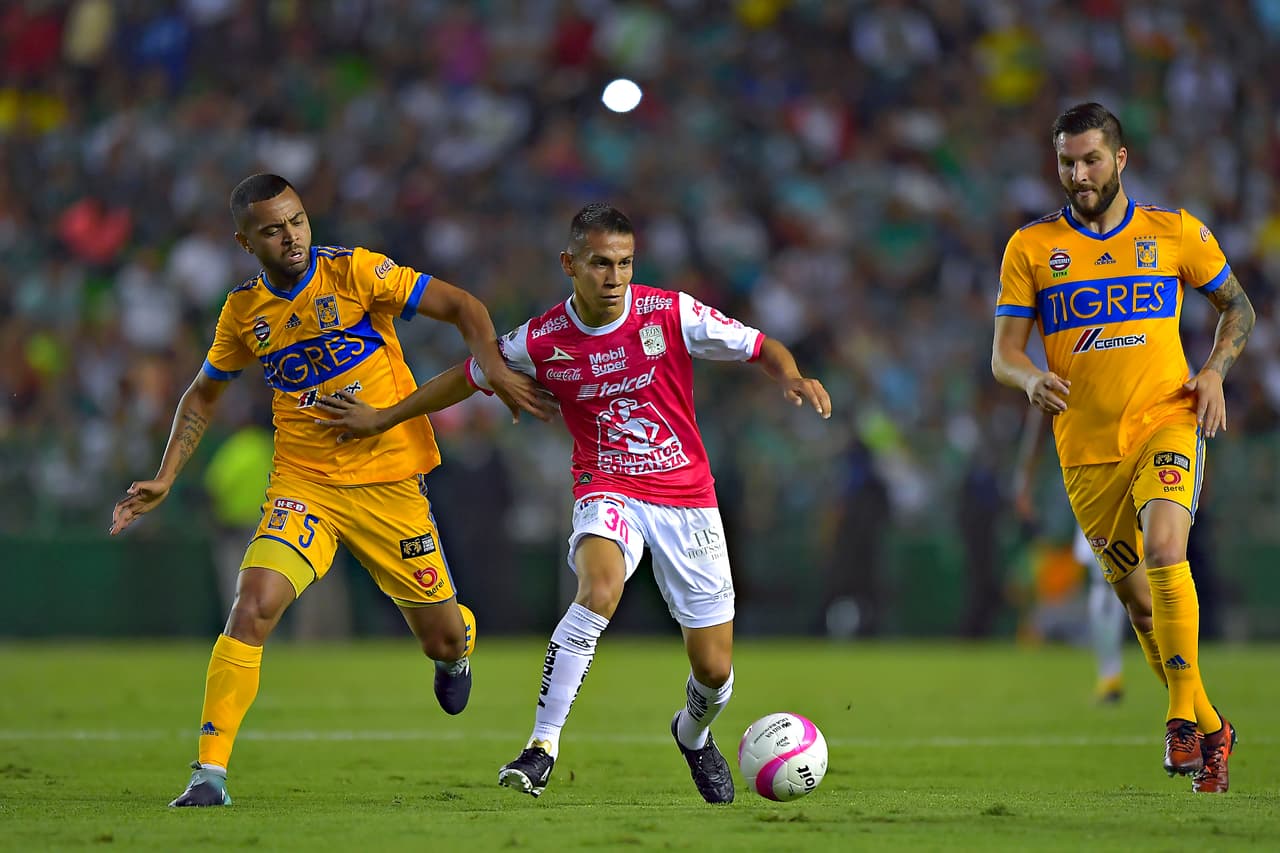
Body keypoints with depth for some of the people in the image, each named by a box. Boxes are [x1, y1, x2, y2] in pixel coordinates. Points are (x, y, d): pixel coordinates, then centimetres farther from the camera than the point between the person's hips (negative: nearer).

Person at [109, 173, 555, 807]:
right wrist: (164, 479, 10)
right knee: (254, 606, -23)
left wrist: (495, 370, -23)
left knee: (443, 640, 7)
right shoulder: (244, 310, 3)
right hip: (301, 486, 1)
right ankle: (209, 773, -19)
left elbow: (462, 308, -6)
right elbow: (203, 396, 19)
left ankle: (456, 653, 49)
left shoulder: (353, 272, -9)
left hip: (390, 481, -1)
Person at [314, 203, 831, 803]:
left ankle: (693, 734, 41)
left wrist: (793, 378, -25)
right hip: (607, 490, -1)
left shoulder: (670, 314, -11)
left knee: (714, 670, 3)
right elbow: (468, 377, 9)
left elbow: (761, 349, -4)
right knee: (600, 588, -36)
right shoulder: (542, 341, -8)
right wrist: (383, 419, 10)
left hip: (687, 497, 1)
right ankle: (542, 747, -32)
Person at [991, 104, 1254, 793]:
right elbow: (1003, 352, 2)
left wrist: (1214, 371, -1)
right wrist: (1030, 379, -21)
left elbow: (1236, 307, 17)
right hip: (1085, 447, 2)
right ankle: (1211, 729, 25)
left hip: (1166, 422, -2)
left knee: (1163, 547, -28)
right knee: (1137, 597, 7)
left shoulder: (1173, 232, 4)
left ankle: (1184, 714, -21)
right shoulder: (1030, 247, 4)